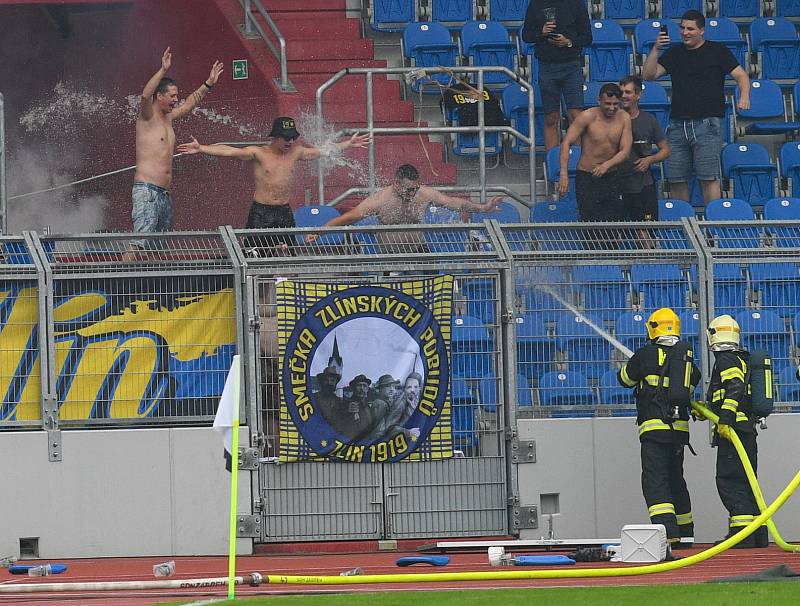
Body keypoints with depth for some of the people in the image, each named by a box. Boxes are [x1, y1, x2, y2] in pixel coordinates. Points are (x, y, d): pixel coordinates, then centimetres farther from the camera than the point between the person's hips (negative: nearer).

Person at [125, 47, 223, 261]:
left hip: (164, 193, 9)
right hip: (146, 191, -9)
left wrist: (209, 83, 34)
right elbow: (145, 95, -26)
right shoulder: (147, 117, -5)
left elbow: (190, 103, 35)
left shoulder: (168, 117, 18)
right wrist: (163, 70, -33)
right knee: (140, 240, -21)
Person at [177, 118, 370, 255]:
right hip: (260, 212, -4)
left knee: (285, 253, 0)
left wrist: (349, 143, 23)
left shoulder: (295, 153, 7)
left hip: (284, 212, 4)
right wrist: (200, 149, -27)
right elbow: (229, 151, -16)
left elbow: (324, 151, 18)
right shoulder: (258, 153, -6)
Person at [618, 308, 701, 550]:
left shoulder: (647, 354, -6)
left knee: (655, 480, -10)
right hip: (680, 427, 6)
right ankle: (685, 533, 25)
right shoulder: (687, 356, 10)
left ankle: (668, 532, -25)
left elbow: (625, 378, 9)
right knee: (675, 479, 19)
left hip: (654, 427, -6)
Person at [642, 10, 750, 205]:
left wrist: (744, 96, -19)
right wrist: (655, 49, -4)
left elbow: (741, 75, 1)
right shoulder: (674, 53, 17)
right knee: (676, 179, 2)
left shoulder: (717, 51, 6)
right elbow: (648, 75, 9)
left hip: (707, 123, -4)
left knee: (708, 178, -12)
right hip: (677, 123, 4)